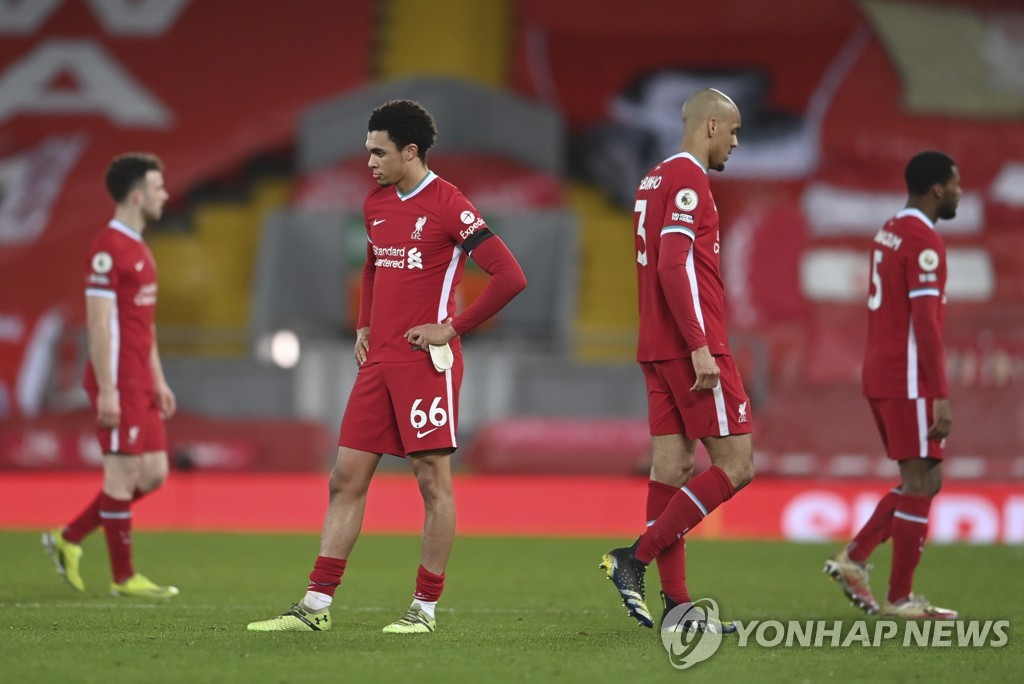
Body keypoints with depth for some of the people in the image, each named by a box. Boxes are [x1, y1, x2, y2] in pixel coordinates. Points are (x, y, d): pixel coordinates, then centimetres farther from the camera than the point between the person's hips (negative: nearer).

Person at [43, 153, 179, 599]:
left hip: (141, 384, 10)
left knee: (153, 474, 9)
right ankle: (123, 578, 3)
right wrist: (107, 390, -20)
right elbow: (98, 322, -18)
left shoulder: (138, 248, 17)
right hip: (118, 383, -10)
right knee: (124, 473, -4)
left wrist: (158, 381, 21)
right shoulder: (108, 249, -14)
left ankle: (68, 539, 18)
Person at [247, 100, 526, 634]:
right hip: (378, 362, 8)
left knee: (433, 480, -2)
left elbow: (509, 276, -15)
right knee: (346, 478, 5)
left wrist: (452, 327, -13)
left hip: (426, 362, -8)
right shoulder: (375, 203, 13)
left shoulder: (448, 205, -10)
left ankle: (426, 607, 6)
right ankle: (316, 606, 6)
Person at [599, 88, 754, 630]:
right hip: (693, 346, -10)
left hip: (659, 350, 10)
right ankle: (636, 558, -11)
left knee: (672, 465, 5)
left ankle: (676, 602, 3)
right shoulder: (688, 179, -11)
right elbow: (674, 265, -20)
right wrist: (700, 347, -23)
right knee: (736, 465, -6)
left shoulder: (655, 180, 19)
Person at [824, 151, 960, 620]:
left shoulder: (891, 231, 14)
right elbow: (925, 323, -21)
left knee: (924, 480, 15)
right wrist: (941, 397, -22)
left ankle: (853, 559, 9)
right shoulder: (924, 242, -15)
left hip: (881, 375, 9)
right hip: (909, 382, -9)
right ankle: (899, 599, 1)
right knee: (920, 482, -2)